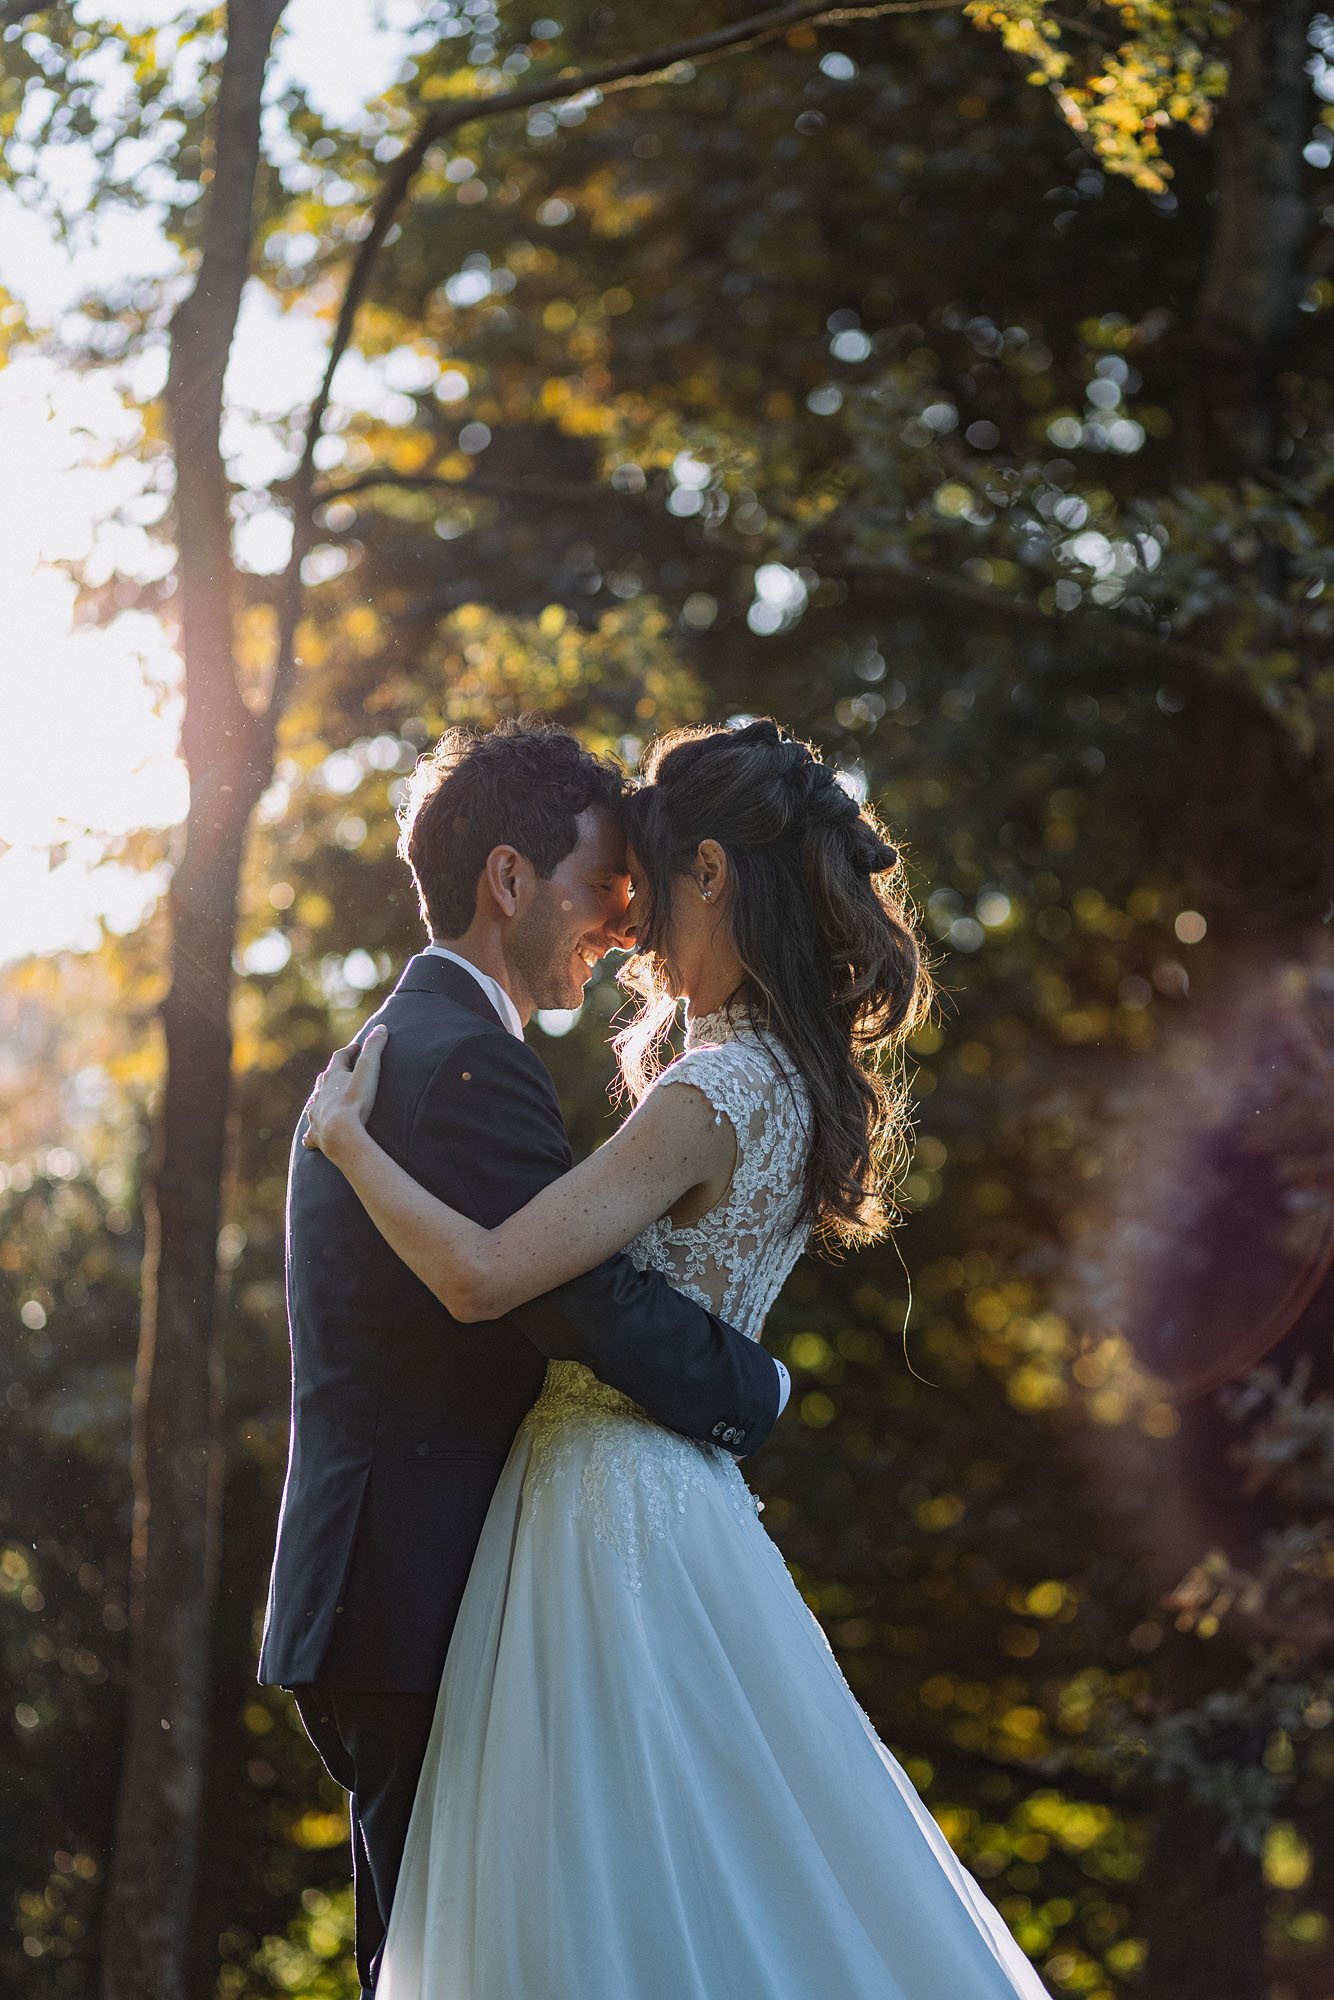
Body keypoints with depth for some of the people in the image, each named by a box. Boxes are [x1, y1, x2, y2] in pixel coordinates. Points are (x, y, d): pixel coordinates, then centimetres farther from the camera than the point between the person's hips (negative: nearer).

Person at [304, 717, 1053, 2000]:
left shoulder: (710, 1099, -18)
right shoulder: (795, 1082, 9)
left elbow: (481, 1277, -24)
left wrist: (343, 1135, -12)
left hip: (606, 1500, -9)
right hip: (680, 1492, 9)